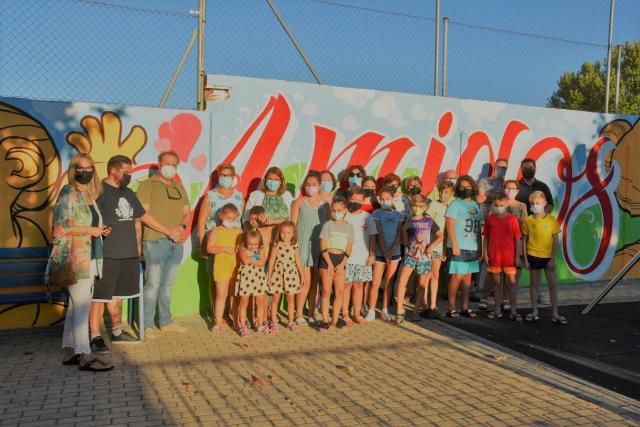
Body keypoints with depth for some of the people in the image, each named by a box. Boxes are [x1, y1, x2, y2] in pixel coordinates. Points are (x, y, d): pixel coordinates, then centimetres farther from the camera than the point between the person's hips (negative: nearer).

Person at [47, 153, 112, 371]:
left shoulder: (90, 194, 15)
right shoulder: (68, 193, -8)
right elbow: (60, 226, -17)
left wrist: (100, 231, 7)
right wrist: (90, 230, -14)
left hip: (89, 257, 8)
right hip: (74, 258, -8)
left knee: (76, 306, 11)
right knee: (82, 306, -8)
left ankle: (69, 351, 19)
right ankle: (84, 356, -5)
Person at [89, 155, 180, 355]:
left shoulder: (128, 193, 17)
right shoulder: (99, 191, -9)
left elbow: (142, 217, 24)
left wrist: (169, 232, 25)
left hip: (128, 254, 8)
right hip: (106, 255, -8)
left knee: (117, 295, 18)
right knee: (99, 297, -3)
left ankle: (117, 332, 29)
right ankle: (95, 338, 4)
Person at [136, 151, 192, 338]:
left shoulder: (179, 187, 19)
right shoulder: (147, 185, -1)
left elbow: (187, 212, 18)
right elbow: (143, 214, -11)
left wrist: (182, 227, -3)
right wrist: (167, 230, -15)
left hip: (177, 243, 6)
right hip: (155, 242, -6)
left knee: (167, 285, 14)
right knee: (153, 284, -4)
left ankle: (166, 322, 23)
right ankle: (147, 325, 5)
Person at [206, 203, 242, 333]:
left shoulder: (239, 232, 7)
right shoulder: (216, 231, -3)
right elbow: (209, 248, -9)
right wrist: (224, 249, -19)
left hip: (236, 267, 3)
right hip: (221, 267, -3)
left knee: (235, 294, 12)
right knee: (221, 295, 1)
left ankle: (235, 320, 24)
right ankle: (218, 322, 8)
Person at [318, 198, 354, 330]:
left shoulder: (349, 227, 7)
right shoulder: (328, 224, -1)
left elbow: (349, 249, 5)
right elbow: (323, 247, -5)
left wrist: (342, 264, -6)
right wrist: (330, 263, -11)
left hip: (341, 259, 3)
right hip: (327, 259, -3)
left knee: (340, 292, 3)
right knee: (326, 291, -2)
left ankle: (335, 321, 12)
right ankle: (325, 320, 5)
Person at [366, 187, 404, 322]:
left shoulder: (398, 215, 7)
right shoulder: (376, 213, -2)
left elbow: (399, 235, 0)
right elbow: (379, 234, -8)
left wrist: (391, 250, -13)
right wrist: (385, 252, -14)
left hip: (394, 252, 3)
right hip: (380, 252, -3)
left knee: (388, 283, 8)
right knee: (375, 283, -3)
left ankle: (385, 311, 15)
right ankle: (371, 311, 4)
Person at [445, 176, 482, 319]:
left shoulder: (475, 205, 14)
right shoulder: (455, 204, -4)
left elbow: (478, 227, 18)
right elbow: (449, 225, -10)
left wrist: (479, 246, 13)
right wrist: (454, 245, -16)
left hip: (472, 248, 6)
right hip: (459, 248, -6)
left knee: (468, 277, 10)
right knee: (457, 277, -4)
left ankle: (465, 307, 17)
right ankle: (452, 308, 3)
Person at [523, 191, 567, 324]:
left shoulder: (551, 220, -4)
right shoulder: (528, 220, -2)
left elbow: (555, 241, -3)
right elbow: (525, 241, 2)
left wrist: (553, 259, -8)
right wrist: (525, 259, -2)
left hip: (548, 256, 0)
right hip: (533, 256, 0)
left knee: (552, 284, 4)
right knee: (534, 283, 10)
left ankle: (555, 314, 13)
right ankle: (534, 312, 20)